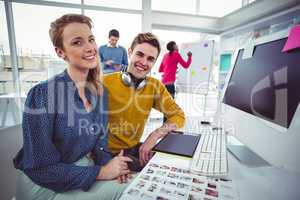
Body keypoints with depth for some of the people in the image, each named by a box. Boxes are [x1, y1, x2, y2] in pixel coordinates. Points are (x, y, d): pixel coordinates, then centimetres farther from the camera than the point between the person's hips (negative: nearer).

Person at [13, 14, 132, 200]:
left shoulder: (101, 92, -4)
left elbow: (99, 142, 1)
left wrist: (110, 165, -17)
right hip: (43, 184, -4)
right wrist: (101, 172, -22)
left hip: (83, 166, 5)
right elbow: (41, 168, -20)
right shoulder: (42, 95, -22)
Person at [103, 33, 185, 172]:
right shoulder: (105, 83, -18)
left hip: (134, 147, 5)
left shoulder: (155, 86, -5)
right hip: (108, 152, -4)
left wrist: (155, 135, -17)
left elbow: (179, 115, -2)